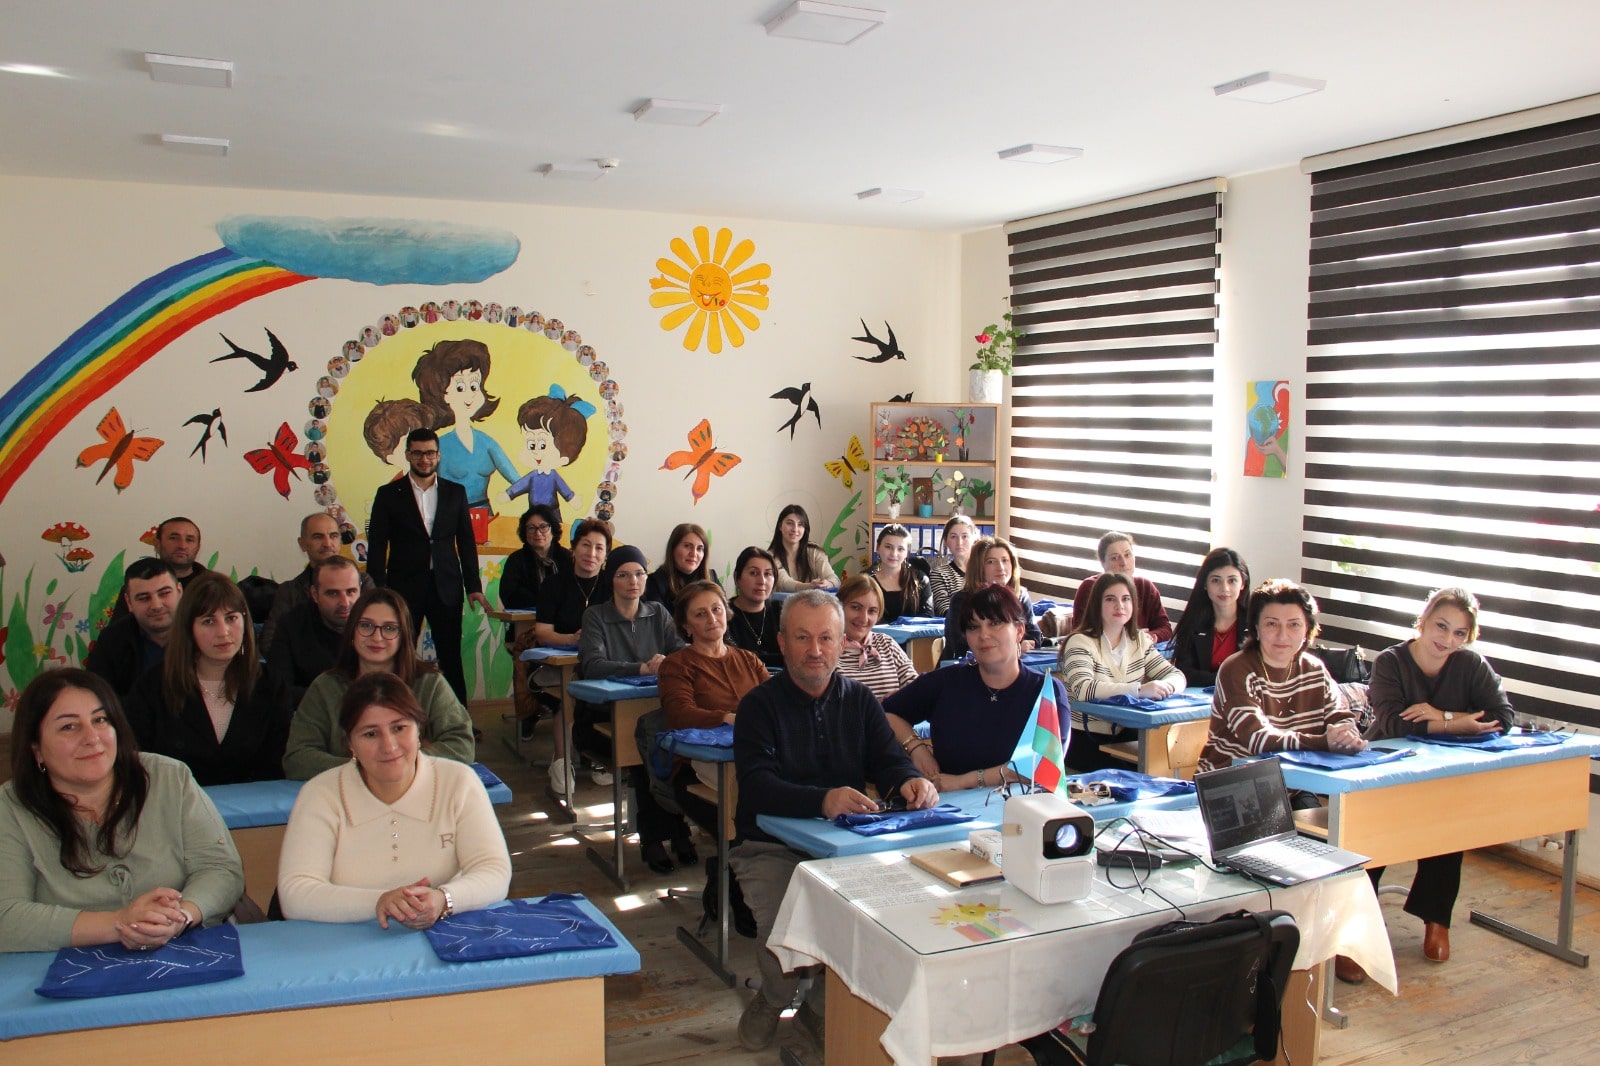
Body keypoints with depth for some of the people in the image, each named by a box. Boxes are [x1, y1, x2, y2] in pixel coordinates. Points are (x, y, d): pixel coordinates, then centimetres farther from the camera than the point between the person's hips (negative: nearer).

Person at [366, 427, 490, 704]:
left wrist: (473, 586, 4)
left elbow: (466, 542, 10)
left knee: (451, 659, 4)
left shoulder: (455, 492, 8)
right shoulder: (388, 494, 3)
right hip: (404, 587, -1)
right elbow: (376, 547, 1)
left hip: (446, 587, 1)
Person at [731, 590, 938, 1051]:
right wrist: (823, 800, -37)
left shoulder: (859, 700, 10)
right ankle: (771, 1001, 10)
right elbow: (757, 785, -18)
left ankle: (821, 1005, 8)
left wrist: (911, 781, -23)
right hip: (771, 847, -3)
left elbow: (888, 761, 3)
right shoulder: (759, 704, -4)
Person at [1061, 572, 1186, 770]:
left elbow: (1176, 675, 6)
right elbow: (1082, 689, -27)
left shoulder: (1140, 640, 10)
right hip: (1084, 741, -5)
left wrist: (1166, 686, -19)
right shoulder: (1081, 642, -11)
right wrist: (1139, 690, -34)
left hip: (1125, 736, 5)